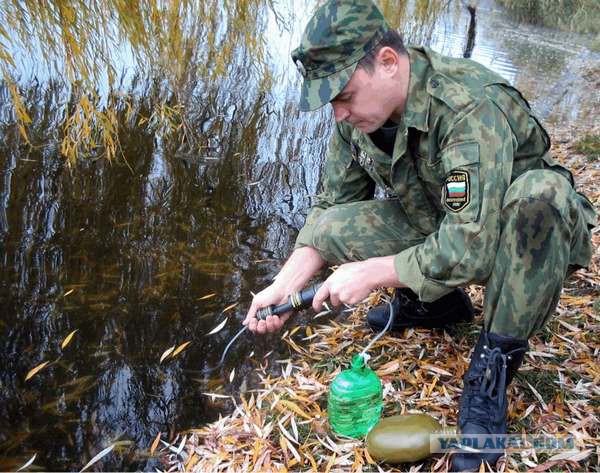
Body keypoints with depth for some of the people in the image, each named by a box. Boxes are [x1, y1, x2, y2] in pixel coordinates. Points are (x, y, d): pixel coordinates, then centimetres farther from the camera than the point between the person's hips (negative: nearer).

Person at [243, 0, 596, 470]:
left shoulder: (471, 108, -34)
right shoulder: (359, 111, -11)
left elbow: (471, 247, -39)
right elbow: (332, 203, -2)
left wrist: (372, 273, -30)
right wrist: (284, 286, -13)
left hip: (528, 228, -5)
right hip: (436, 228, 6)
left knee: (540, 192, -39)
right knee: (334, 228, -15)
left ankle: (493, 364, -21)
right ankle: (434, 302, 9)